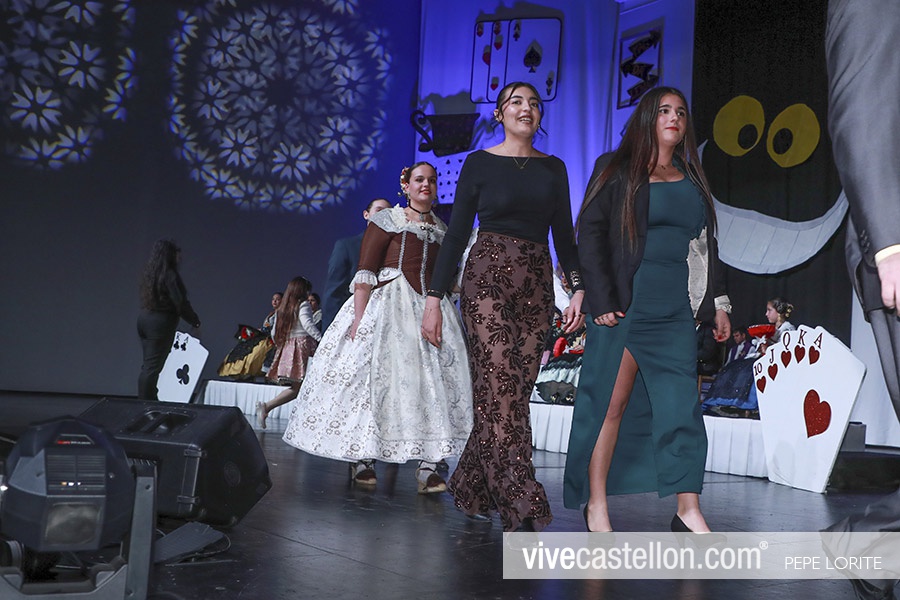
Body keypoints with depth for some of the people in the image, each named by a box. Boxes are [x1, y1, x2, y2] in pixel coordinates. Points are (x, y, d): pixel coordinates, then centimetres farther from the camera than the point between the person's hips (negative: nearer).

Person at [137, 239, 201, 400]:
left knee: (148, 365, 13)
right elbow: (180, 303, -16)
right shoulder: (169, 275, -15)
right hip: (161, 322, -8)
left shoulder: (150, 272, 10)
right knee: (153, 367, -5)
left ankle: (144, 403, 18)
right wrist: (196, 323, -6)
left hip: (144, 319, 8)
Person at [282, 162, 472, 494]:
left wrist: (441, 313, 10)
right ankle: (362, 459, 5)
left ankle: (427, 467, -11)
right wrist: (359, 317, -16)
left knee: (435, 377, -8)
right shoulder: (387, 220, 2)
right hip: (386, 306, -4)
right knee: (376, 375, -6)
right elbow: (365, 272, -6)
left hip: (430, 309, 5)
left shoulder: (442, 230, 17)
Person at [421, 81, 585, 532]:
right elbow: (457, 234, 2)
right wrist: (434, 298, -4)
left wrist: (578, 288, -1)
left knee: (514, 394, 0)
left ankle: (471, 489, 15)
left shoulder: (553, 168, 15)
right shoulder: (480, 163, 4)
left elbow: (564, 235, 14)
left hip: (537, 285, 4)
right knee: (501, 391, -14)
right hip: (488, 279, -4)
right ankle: (522, 507, -14)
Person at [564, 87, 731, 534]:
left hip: (677, 312, 4)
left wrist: (718, 303, 14)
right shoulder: (617, 172, 4)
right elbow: (590, 235, -2)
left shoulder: (692, 180, 19)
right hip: (625, 308, -4)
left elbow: (707, 245, 22)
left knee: (682, 406, -1)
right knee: (611, 405, 0)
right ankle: (595, 505, 10)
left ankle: (688, 511, 4)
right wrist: (602, 301, -12)